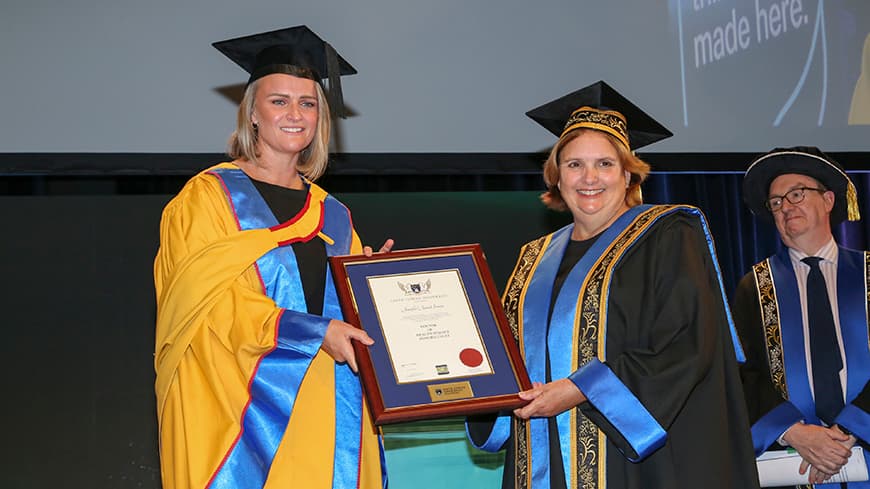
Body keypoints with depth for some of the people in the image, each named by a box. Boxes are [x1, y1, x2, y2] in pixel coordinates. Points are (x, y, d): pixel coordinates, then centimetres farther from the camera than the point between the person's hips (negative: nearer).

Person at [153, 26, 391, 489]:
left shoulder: (333, 216, 16)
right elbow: (209, 304, -12)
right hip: (244, 413, -4)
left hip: (324, 414, 5)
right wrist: (315, 332, -20)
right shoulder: (207, 196, 0)